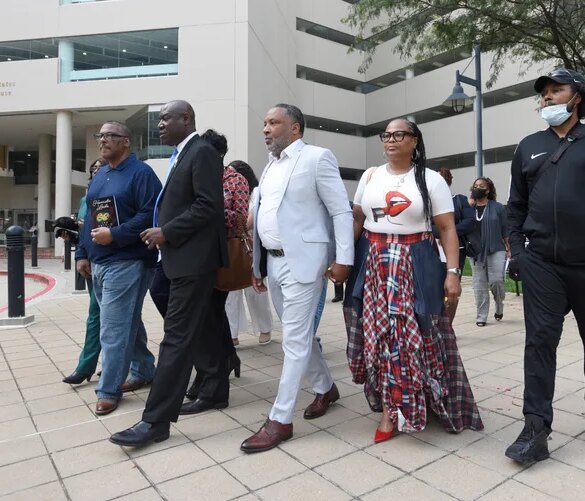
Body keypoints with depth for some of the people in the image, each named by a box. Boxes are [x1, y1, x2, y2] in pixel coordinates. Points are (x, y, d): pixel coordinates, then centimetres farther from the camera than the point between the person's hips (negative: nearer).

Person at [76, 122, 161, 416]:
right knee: (127, 323, 17)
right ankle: (143, 372, 31)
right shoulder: (98, 177, 18)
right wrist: (82, 253, 16)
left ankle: (109, 390, 7)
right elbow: (90, 219, 22)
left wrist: (115, 235, -22)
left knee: (114, 330, -5)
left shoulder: (140, 172, -8)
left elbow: (150, 215, -18)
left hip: (126, 262, -9)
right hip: (99, 263, 9)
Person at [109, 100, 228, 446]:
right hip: (184, 256, 10)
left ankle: (156, 420, 0)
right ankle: (216, 384, 33)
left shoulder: (203, 152, -10)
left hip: (194, 258, -10)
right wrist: (163, 231, 5)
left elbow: (208, 205, -20)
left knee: (177, 335, -7)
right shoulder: (182, 155, 18)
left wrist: (166, 233, -17)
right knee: (199, 328, 17)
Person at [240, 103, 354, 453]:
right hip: (273, 262, 8)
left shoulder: (317, 158, -5)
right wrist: (258, 263, 15)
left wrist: (343, 259, -13)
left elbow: (341, 211, -8)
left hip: (302, 262, -8)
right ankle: (326, 388, 36)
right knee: (301, 334, 16)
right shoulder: (271, 166, 16)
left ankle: (280, 420, 7)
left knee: (295, 340, -3)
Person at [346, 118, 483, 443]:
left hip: (414, 266, -2)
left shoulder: (431, 180, 1)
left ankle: (392, 408, 15)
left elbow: (448, 229, -2)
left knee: (414, 336, -2)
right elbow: (356, 221, 11)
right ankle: (391, 407, 20)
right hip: (372, 265, 3)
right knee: (379, 335, 4)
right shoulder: (370, 176, 10)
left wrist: (453, 272, -11)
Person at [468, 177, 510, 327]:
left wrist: (508, 249, 2)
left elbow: (505, 230, 4)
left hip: (496, 250, -2)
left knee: (496, 280, -8)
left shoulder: (498, 207, 1)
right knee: (479, 285, 5)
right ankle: (481, 316, 15)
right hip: (476, 252, 2)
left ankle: (499, 307, 22)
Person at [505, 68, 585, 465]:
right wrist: (516, 249, 3)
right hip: (541, 260, 1)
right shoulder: (529, 146, 12)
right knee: (540, 340, -1)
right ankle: (537, 428, 5)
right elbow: (516, 205, 12)